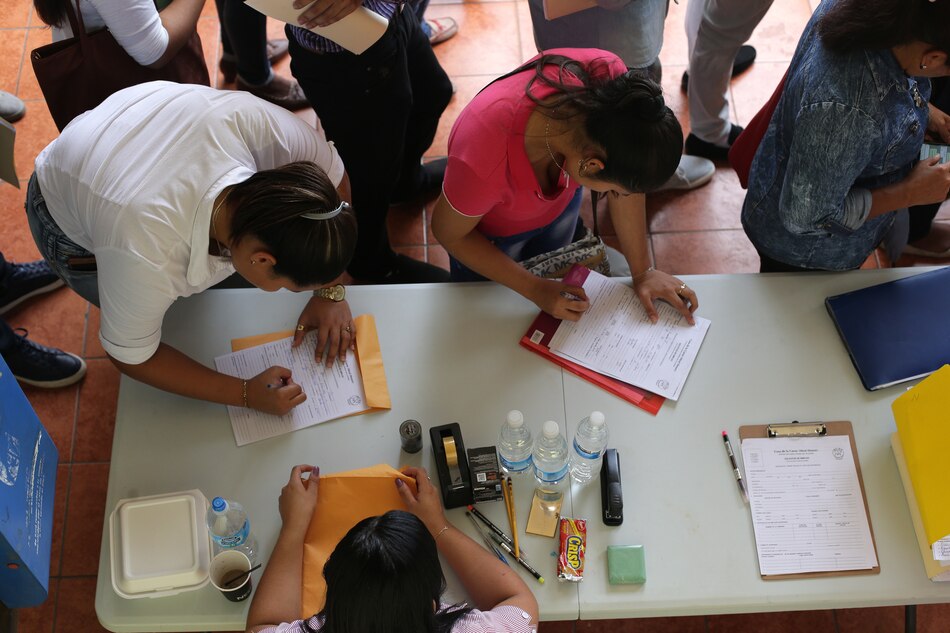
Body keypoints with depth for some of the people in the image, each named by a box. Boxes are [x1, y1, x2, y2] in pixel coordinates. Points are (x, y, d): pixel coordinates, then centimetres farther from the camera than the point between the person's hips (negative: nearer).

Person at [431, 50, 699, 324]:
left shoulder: (610, 78, -38)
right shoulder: (484, 163, -48)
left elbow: (628, 176, -18)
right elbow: (450, 233, -25)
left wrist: (642, 272, -14)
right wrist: (535, 289, -22)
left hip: (561, 204, 3)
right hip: (489, 232, -3)